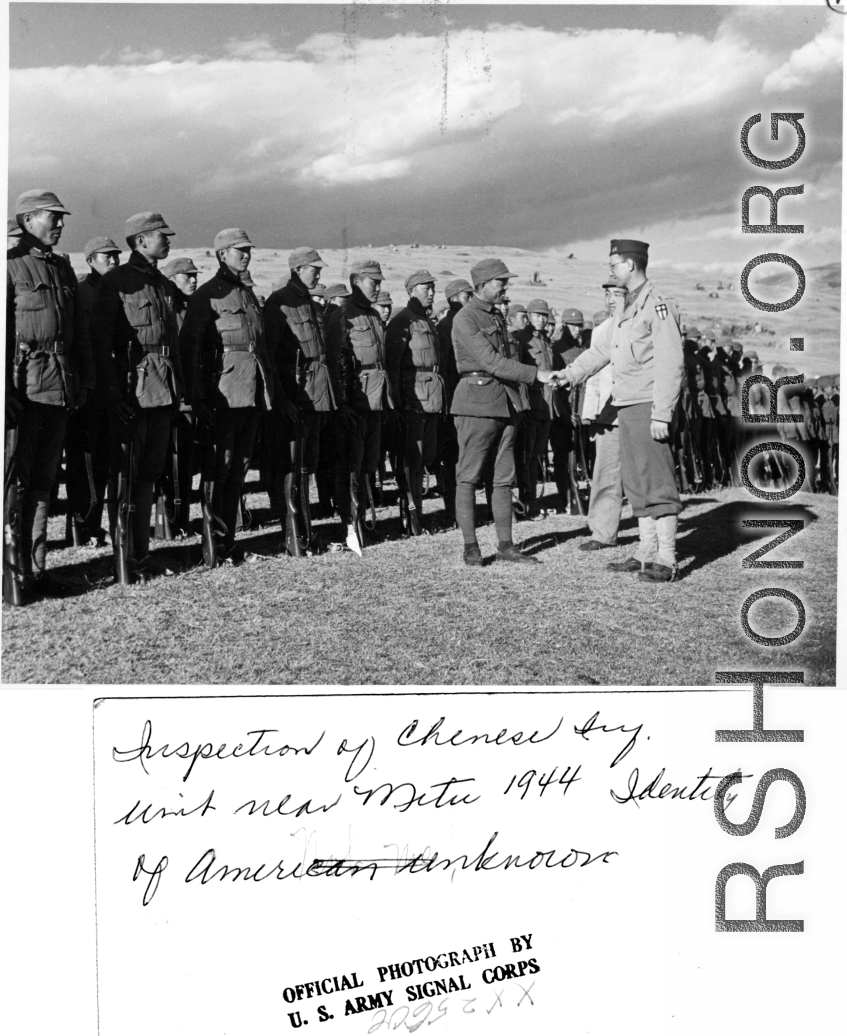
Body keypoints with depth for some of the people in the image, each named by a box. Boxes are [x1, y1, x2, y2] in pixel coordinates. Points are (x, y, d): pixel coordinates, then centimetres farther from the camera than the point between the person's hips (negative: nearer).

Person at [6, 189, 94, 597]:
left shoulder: (63, 268, 16)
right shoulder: (10, 265, -5)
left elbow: (79, 330, 20)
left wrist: (85, 381, 14)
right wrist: (6, 391, -18)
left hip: (61, 390, 7)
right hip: (24, 389, -7)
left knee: (43, 482, 11)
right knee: (15, 483, -3)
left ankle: (35, 567, 17)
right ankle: (16, 571, 3)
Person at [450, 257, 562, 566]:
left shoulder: (497, 315, 17)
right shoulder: (464, 319, -10)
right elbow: (491, 362, -17)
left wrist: (519, 396, 12)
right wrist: (536, 375, -20)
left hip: (505, 402, 8)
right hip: (477, 403, -8)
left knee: (504, 477, 7)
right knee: (469, 477, -2)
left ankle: (505, 545, 10)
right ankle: (470, 546, 2)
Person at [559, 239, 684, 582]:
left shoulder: (658, 307, -12)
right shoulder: (623, 305, 16)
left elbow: (670, 365, -17)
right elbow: (603, 348, 22)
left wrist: (662, 414, -20)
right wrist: (569, 373, 11)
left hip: (647, 405, -9)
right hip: (625, 405, 9)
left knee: (657, 481, -6)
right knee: (636, 483, 12)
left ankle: (666, 560, -2)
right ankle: (646, 553, 19)